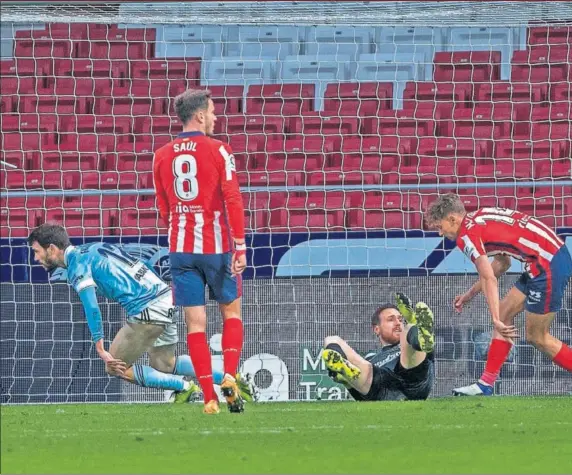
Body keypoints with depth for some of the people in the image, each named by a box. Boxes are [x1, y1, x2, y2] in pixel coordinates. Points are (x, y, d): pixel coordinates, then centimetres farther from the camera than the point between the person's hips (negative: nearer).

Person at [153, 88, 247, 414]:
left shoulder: (162, 156, 6)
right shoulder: (218, 151, -6)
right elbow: (233, 200, -12)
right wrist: (240, 247, -11)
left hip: (180, 249, 3)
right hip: (216, 246, -3)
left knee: (195, 323, 3)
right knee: (232, 312, 15)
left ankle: (209, 397, -2)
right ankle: (230, 378, -3)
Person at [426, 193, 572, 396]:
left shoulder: (467, 235, -11)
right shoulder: (480, 218, 16)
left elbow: (489, 279, -20)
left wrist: (497, 320, -22)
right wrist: (471, 293, 27)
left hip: (548, 265, -10)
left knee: (537, 337, 1)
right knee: (504, 311, 12)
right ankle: (486, 384, 13)